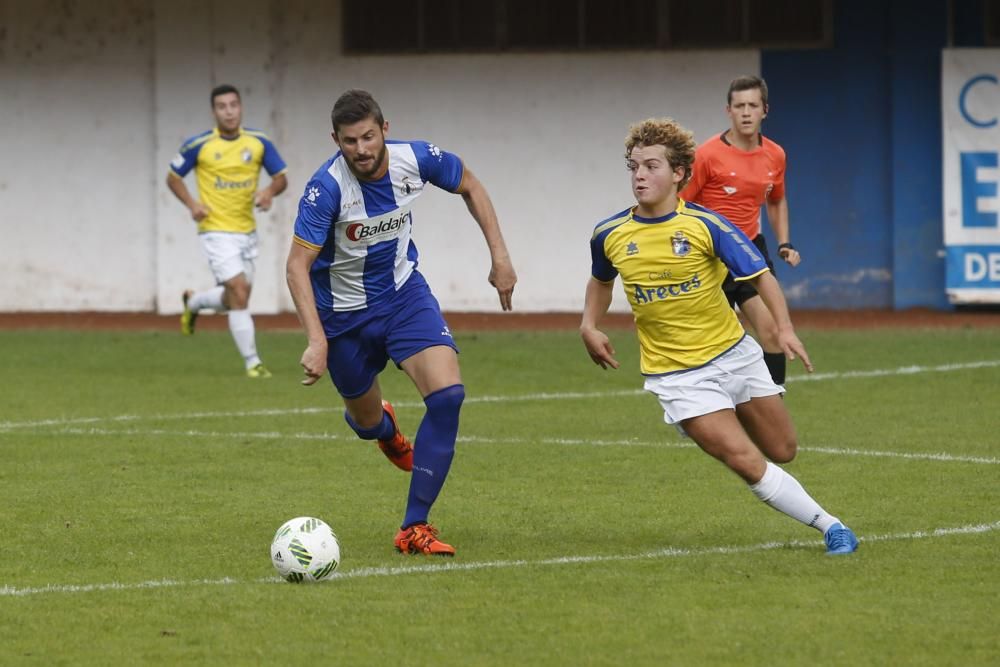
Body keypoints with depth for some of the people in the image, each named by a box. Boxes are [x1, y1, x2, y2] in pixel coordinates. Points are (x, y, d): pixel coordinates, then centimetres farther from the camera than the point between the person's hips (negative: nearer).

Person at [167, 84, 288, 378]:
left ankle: (193, 301, 46)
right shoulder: (199, 145, -8)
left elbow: (281, 177, 6)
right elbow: (173, 177, 5)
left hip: (247, 231, 5)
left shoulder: (259, 142, -1)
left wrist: (270, 191, -17)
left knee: (235, 300, 14)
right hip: (217, 230, -5)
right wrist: (192, 204, -11)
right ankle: (252, 363, -9)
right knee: (239, 294, -16)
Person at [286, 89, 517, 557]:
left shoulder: (416, 159, -17)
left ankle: (415, 528, -12)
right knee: (366, 422, 15)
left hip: (403, 294, 2)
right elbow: (298, 265, -29)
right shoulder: (327, 188, -29)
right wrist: (317, 341, -40)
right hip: (344, 312, -2)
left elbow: (469, 186, 4)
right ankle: (384, 427, 59)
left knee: (448, 394, -20)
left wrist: (499, 255, -1)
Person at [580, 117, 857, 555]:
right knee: (748, 463, -16)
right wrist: (589, 326, 2)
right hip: (676, 373, -1)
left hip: (734, 353, 1)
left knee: (782, 451, 11)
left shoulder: (705, 224, -13)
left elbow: (761, 276, -11)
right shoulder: (610, 235, -5)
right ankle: (828, 526, -6)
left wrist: (785, 328, -25)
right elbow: (601, 279, 18)